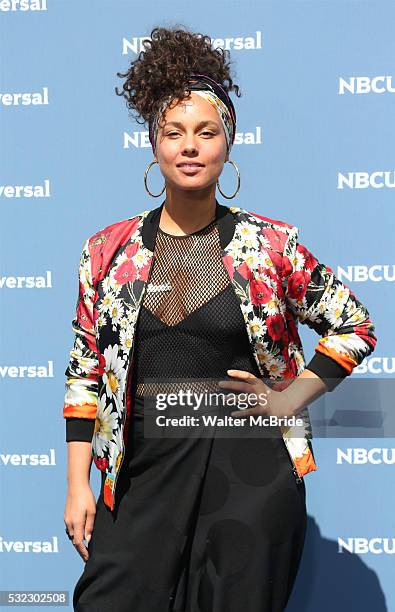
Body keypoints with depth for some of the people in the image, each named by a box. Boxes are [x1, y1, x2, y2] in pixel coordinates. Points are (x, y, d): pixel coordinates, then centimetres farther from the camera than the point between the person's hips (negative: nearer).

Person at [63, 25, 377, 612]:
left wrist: (292, 397, -1)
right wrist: (78, 486, 4)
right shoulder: (109, 250, 5)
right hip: (142, 475, 1)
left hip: (251, 475, -1)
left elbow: (355, 326, 10)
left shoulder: (270, 246, 0)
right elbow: (85, 372, 8)